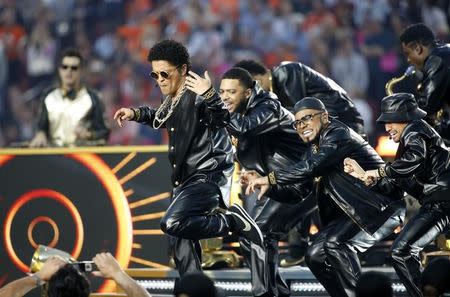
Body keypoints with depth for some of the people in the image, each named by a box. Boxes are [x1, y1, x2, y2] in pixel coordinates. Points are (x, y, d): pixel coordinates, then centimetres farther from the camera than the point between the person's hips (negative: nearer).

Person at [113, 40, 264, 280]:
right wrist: (136, 114, 22)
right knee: (180, 243, 10)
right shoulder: (174, 100, 13)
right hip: (187, 179, 10)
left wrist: (210, 95, -46)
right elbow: (160, 119, 36)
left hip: (208, 176, -10)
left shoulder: (197, 95, -14)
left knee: (172, 223, -28)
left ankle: (232, 221, -13)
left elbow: (223, 119, -31)